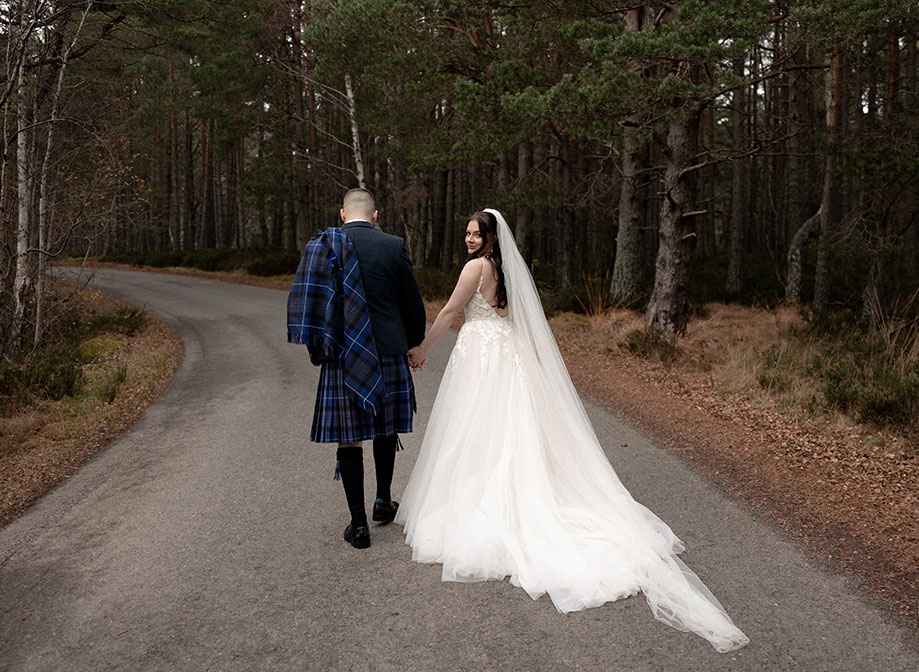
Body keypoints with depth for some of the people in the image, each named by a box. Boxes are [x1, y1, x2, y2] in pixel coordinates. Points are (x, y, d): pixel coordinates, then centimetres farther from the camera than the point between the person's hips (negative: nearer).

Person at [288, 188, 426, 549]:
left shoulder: (321, 246, -1)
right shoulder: (393, 246, -4)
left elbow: (311, 301, 2)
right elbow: (413, 303, 1)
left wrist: (319, 349, 16)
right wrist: (414, 343, 19)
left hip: (342, 357, 0)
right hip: (388, 352, 0)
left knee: (348, 440, 7)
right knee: (386, 427, 22)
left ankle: (358, 524, 11)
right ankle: (383, 501, 33)